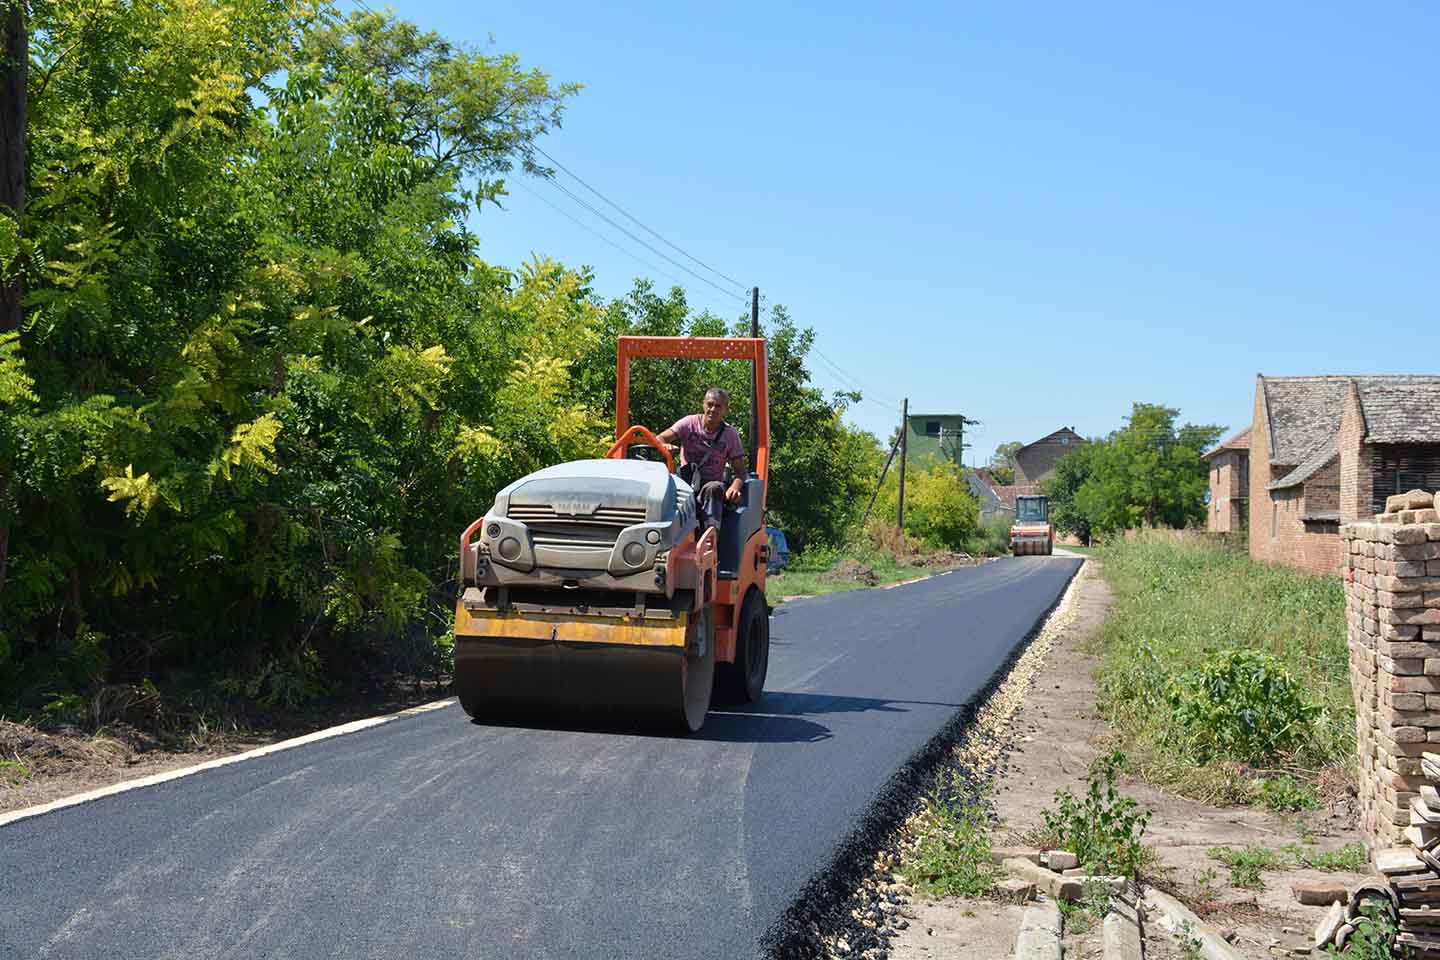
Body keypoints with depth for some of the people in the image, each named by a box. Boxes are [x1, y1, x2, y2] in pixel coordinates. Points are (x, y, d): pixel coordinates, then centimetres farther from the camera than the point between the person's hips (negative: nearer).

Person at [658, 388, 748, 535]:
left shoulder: (730, 434, 4)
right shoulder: (690, 423, 4)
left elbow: (740, 471, 2)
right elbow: (660, 439, -5)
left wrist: (735, 487, -22)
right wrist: (665, 445, -31)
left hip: (712, 484, 0)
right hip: (686, 482, 0)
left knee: (714, 489, -37)